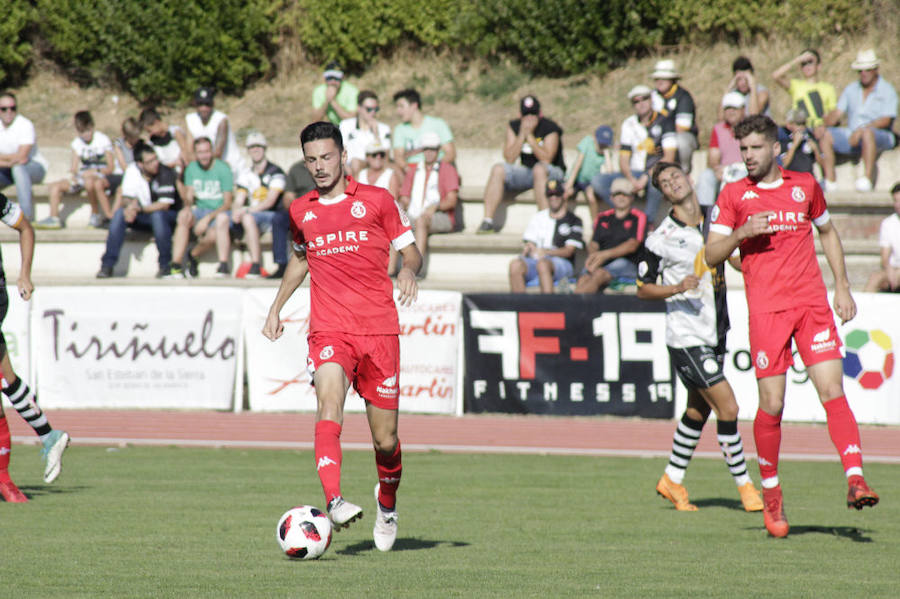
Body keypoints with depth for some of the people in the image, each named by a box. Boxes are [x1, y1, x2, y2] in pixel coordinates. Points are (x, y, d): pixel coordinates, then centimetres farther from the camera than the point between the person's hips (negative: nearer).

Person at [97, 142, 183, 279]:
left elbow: (165, 205, -24)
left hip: (169, 217, -4)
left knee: (157, 215, -37)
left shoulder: (165, 173, -20)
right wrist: (129, 205, -28)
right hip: (145, 217, 4)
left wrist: (139, 208, -32)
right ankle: (107, 265, -21)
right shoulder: (132, 170, -6)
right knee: (120, 213, -21)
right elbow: (126, 196, -4)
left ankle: (165, 265, -25)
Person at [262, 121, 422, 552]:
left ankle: (387, 500, 34)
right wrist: (276, 308, 24)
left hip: (379, 330, -1)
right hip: (329, 330, 1)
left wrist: (409, 270, -12)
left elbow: (410, 249, 10)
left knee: (385, 440, 3)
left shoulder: (377, 200, 4)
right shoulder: (300, 211, 13)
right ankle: (334, 501, -43)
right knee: (329, 405, -28)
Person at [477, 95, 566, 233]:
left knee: (539, 169, -37)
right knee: (498, 169, -17)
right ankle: (487, 221, -23)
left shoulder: (550, 128, -13)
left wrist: (529, 135, -25)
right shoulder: (513, 127, 1)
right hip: (526, 173, 5)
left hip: (552, 174, -5)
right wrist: (522, 134, -18)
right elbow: (509, 159, -9)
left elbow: (546, 159, -24)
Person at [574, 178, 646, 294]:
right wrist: (592, 256, -12)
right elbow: (593, 244, 15)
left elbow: (632, 246, -3)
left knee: (599, 274, -36)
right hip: (600, 264, 3)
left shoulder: (638, 218, 11)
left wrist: (605, 254, -16)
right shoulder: (603, 218, 25)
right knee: (583, 279, -32)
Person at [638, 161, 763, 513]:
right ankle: (744, 486, 1)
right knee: (728, 407, -10)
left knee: (698, 410, 17)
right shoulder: (660, 239, -11)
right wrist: (677, 288, -20)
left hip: (715, 333, 7)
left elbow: (735, 259, 18)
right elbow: (643, 289, -4)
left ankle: (673, 479, 32)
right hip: (686, 335, -7)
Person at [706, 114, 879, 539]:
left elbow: (828, 232, 25)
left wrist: (842, 287, 17)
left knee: (833, 391, -12)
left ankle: (855, 479, -18)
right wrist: (741, 233, -14)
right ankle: (771, 492, 13)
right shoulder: (734, 195, 6)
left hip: (813, 303, 1)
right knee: (771, 404, -4)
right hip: (766, 310, -1)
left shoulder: (805, 185, 11)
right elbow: (711, 256, 5)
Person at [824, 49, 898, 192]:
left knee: (867, 132, -39)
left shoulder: (887, 91, 1)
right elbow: (837, 113, 10)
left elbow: (886, 120, -11)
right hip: (852, 137, 5)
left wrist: (862, 130, -24)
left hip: (881, 138, -5)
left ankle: (868, 178, -45)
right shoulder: (850, 90, 16)